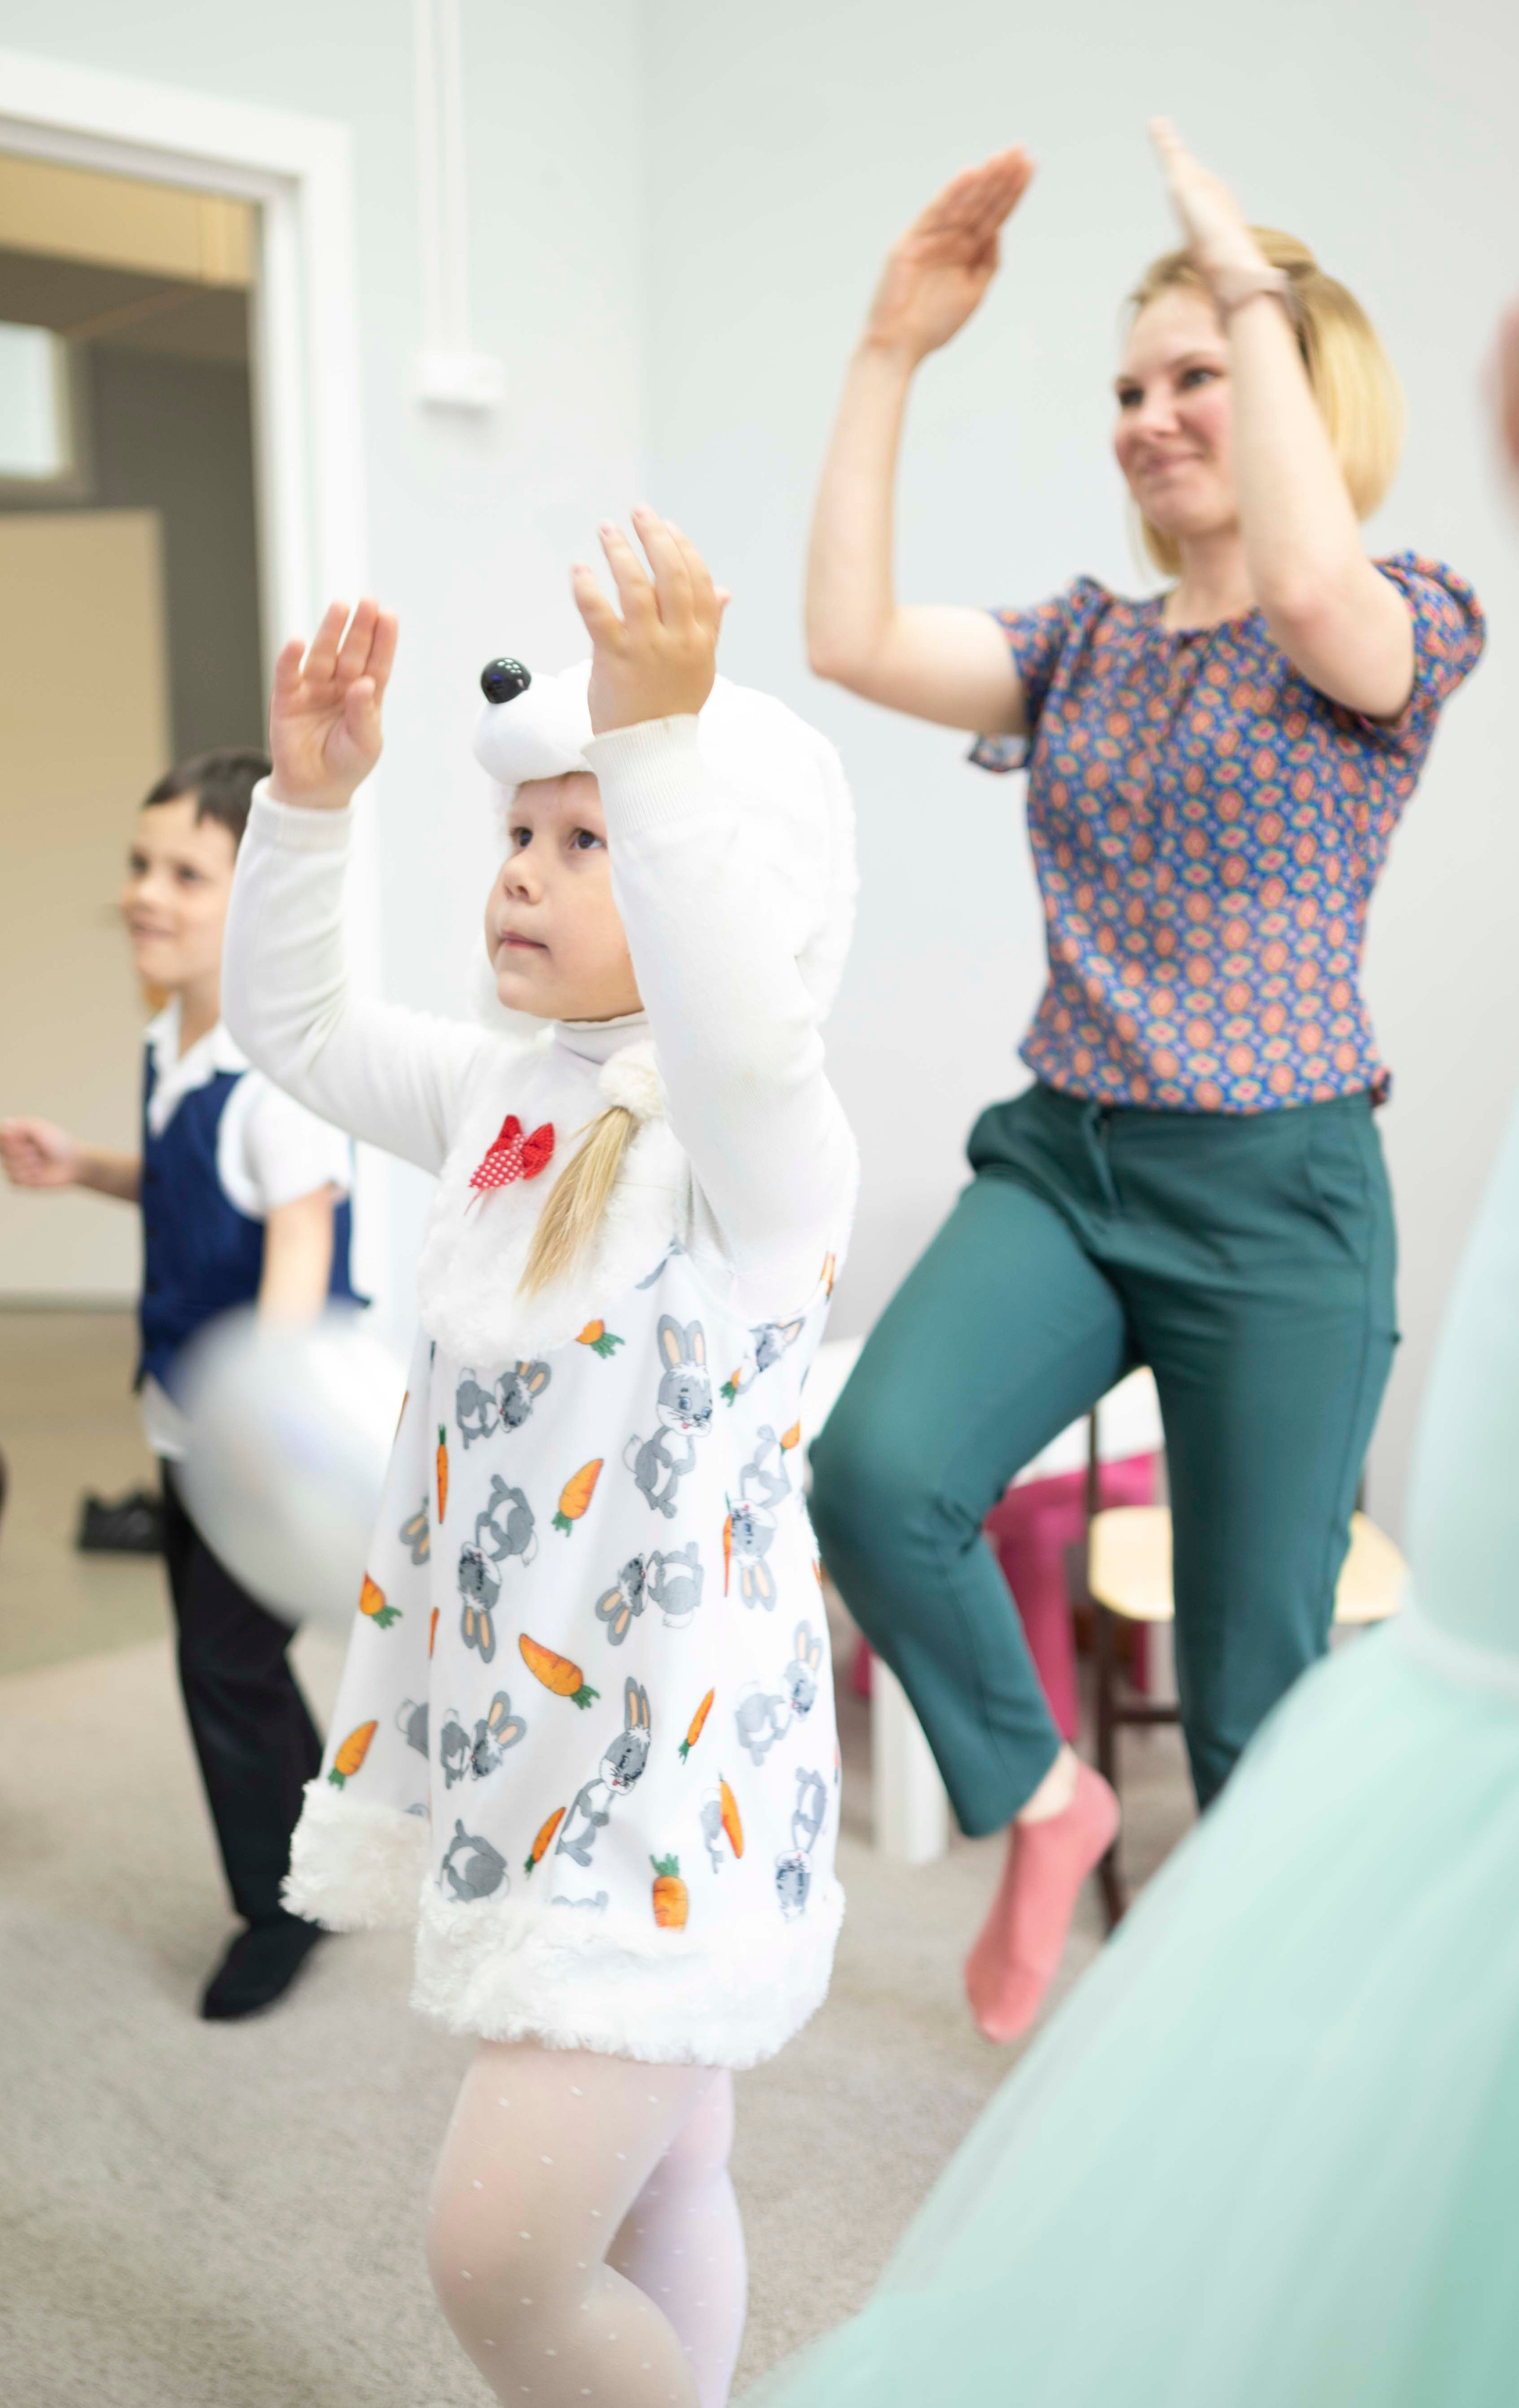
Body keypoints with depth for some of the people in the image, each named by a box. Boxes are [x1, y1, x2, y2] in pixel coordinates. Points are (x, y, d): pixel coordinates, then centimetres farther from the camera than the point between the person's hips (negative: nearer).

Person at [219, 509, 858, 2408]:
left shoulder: (757, 1143, -19)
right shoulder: (504, 1096, 6)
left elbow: (745, 1036, -42)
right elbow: (290, 1019, 15)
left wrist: (664, 744, -51)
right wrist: (307, 799, 0)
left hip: (669, 1754, -8)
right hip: (512, 1734, 8)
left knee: (504, 2247, -9)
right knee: (650, 2181, 22)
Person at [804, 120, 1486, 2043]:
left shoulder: (1402, 623, -1)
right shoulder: (1087, 639, 13)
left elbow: (1315, 588, -26)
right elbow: (851, 639, -2)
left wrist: (1254, 290, -18)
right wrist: (889, 355, -4)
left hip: (1276, 1192, -4)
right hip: (1060, 1163, 4)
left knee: (1254, 1687, 3)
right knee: (876, 1470, -25)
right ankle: (1038, 1796, 3)